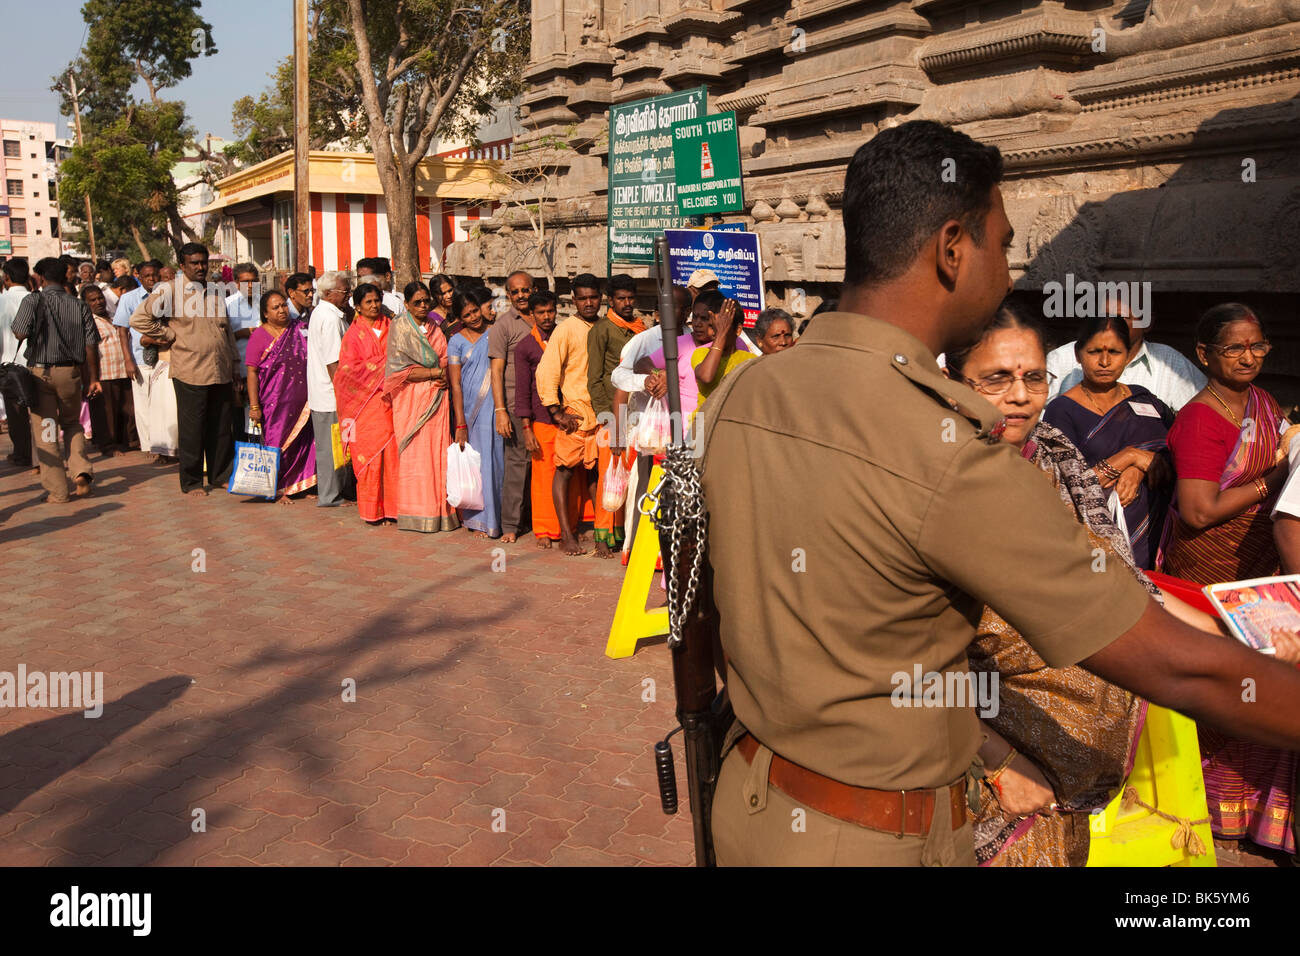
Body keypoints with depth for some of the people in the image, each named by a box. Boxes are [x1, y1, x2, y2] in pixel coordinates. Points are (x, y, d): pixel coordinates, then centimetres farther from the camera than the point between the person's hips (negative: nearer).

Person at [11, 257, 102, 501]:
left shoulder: (33, 301, -6)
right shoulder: (78, 305, 1)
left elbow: (20, 334, -15)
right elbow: (91, 344, -1)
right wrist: (93, 378, 6)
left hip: (40, 371, -3)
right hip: (70, 371, 3)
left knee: (44, 431, 5)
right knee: (72, 423, 22)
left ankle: (57, 491, 6)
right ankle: (81, 471, 1)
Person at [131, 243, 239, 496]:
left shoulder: (215, 292, 16)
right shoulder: (169, 291, -3)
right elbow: (139, 318, -6)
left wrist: (235, 364, 18)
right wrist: (169, 336, -5)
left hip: (221, 372, 5)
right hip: (190, 372, -5)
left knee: (222, 427, 9)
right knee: (192, 429, 1)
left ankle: (221, 475, 21)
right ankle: (191, 482, 11)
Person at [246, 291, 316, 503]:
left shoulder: (300, 330, 7)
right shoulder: (259, 336, -3)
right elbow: (252, 372, -5)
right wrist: (254, 406, -11)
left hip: (301, 400, 3)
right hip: (275, 401, -3)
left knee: (302, 441, 6)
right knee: (277, 444, 2)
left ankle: (301, 485, 19)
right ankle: (278, 489, 14)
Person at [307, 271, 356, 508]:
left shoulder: (319, 313, 15)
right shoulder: (331, 319, -18)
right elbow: (333, 362, -21)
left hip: (322, 391, 10)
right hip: (332, 394, -10)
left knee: (338, 445, 16)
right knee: (332, 446, -2)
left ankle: (342, 490, 25)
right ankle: (330, 496, 6)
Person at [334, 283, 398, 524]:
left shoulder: (390, 328, 13)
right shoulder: (354, 334, 5)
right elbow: (350, 368, -1)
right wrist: (381, 366, -8)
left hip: (389, 399, 2)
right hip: (366, 402, -2)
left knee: (392, 451, -3)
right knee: (369, 453, -3)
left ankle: (390, 506, 3)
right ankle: (371, 510, 5)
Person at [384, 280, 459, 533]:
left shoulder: (435, 327, 15)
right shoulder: (399, 327, -1)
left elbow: (446, 359, 14)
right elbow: (401, 369, -9)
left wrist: (445, 376, -8)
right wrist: (436, 372, -10)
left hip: (436, 397, 4)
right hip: (411, 398, -4)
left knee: (437, 452, 0)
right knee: (414, 453, -5)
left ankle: (439, 510, 4)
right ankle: (416, 514, 0)